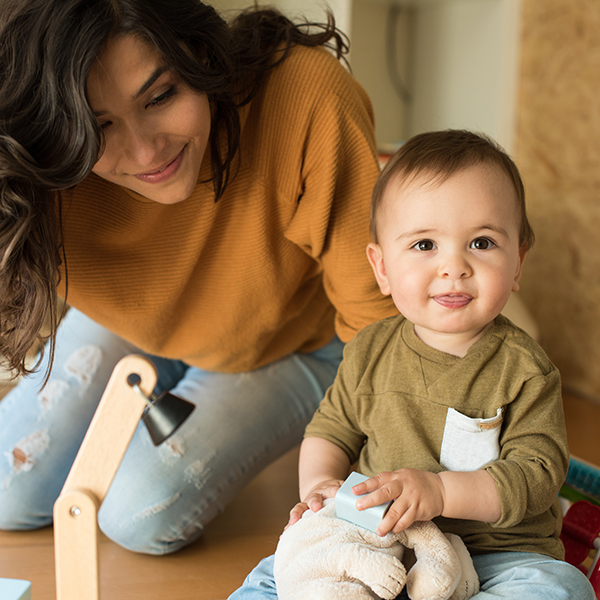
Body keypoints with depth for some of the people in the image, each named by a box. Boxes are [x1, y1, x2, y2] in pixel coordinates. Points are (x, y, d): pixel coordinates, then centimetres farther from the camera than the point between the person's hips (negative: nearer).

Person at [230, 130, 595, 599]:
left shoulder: (524, 370, -12)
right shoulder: (370, 353, -1)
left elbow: (538, 472, -18)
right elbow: (330, 431, 12)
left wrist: (438, 491, -31)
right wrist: (319, 484, -9)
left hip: (497, 553, -2)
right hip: (379, 545, 2)